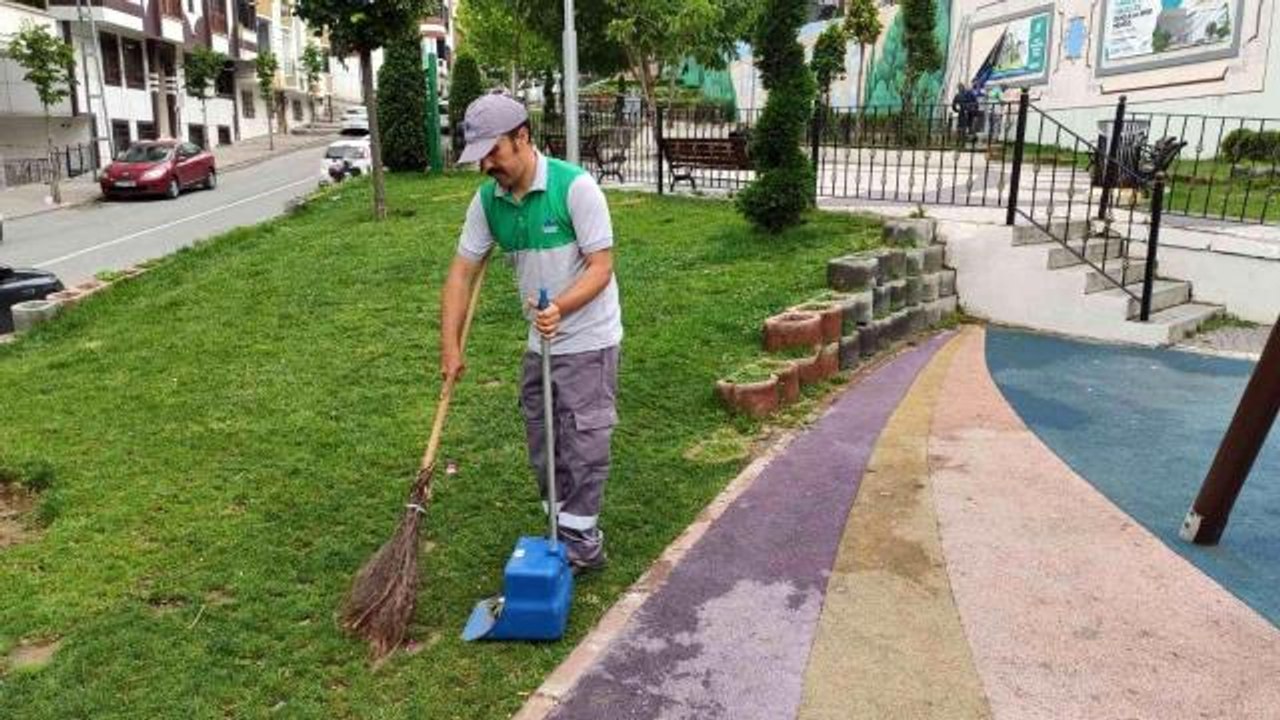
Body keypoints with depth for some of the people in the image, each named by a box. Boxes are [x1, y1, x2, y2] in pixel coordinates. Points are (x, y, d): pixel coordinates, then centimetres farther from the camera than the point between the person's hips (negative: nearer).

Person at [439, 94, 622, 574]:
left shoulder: (575, 186, -21)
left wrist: (561, 308, -37)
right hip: (540, 342, 7)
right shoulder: (488, 200, -4)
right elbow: (462, 272, 0)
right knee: (543, 445, 14)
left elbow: (601, 267, -21)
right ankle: (563, 531, 30)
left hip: (587, 340, -6)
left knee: (582, 443, -1)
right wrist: (450, 346, -5)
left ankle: (582, 543, 12)